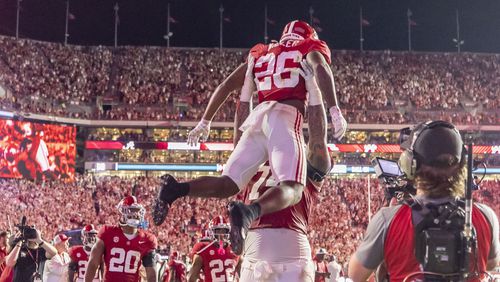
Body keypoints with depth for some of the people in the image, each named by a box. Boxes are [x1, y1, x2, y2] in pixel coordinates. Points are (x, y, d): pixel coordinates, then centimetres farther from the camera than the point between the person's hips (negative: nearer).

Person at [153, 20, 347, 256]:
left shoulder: (261, 54, 32)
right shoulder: (310, 47, 20)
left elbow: (226, 86, 27)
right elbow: (320, 68, -4)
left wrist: (205, 122, 32)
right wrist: (335, 110, -14)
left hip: (258, 117, 5)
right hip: (286, 116, -5)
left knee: (228, 185, 5)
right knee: (292, 190, -19)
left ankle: (176, 190, -19)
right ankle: (249, 212, -48)